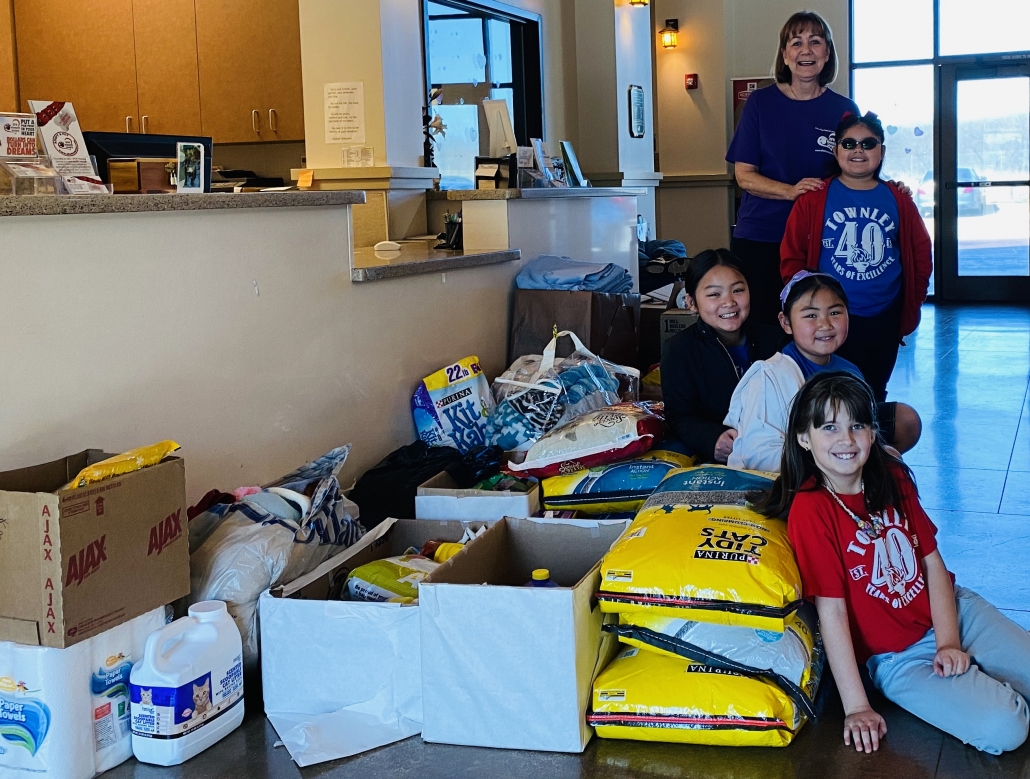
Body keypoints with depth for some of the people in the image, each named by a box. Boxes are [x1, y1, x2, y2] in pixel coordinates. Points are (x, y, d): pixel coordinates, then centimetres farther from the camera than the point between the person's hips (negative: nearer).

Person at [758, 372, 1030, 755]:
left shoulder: (893, 478, -2)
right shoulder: (810, 509, -21)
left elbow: (933, 561, 1)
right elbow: (832, 610, -21)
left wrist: (949, 642, -11)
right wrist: (856, 706, -20)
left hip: (951, 611, 6)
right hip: (898, 657, -5)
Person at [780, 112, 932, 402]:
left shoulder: (898, 200, 4)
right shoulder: (814, 199, -4)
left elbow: (921, 253, 12)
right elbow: (792, 257, -3)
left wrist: (912, 303, 9)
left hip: (884, 319, 3)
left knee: (875, 394, 14)